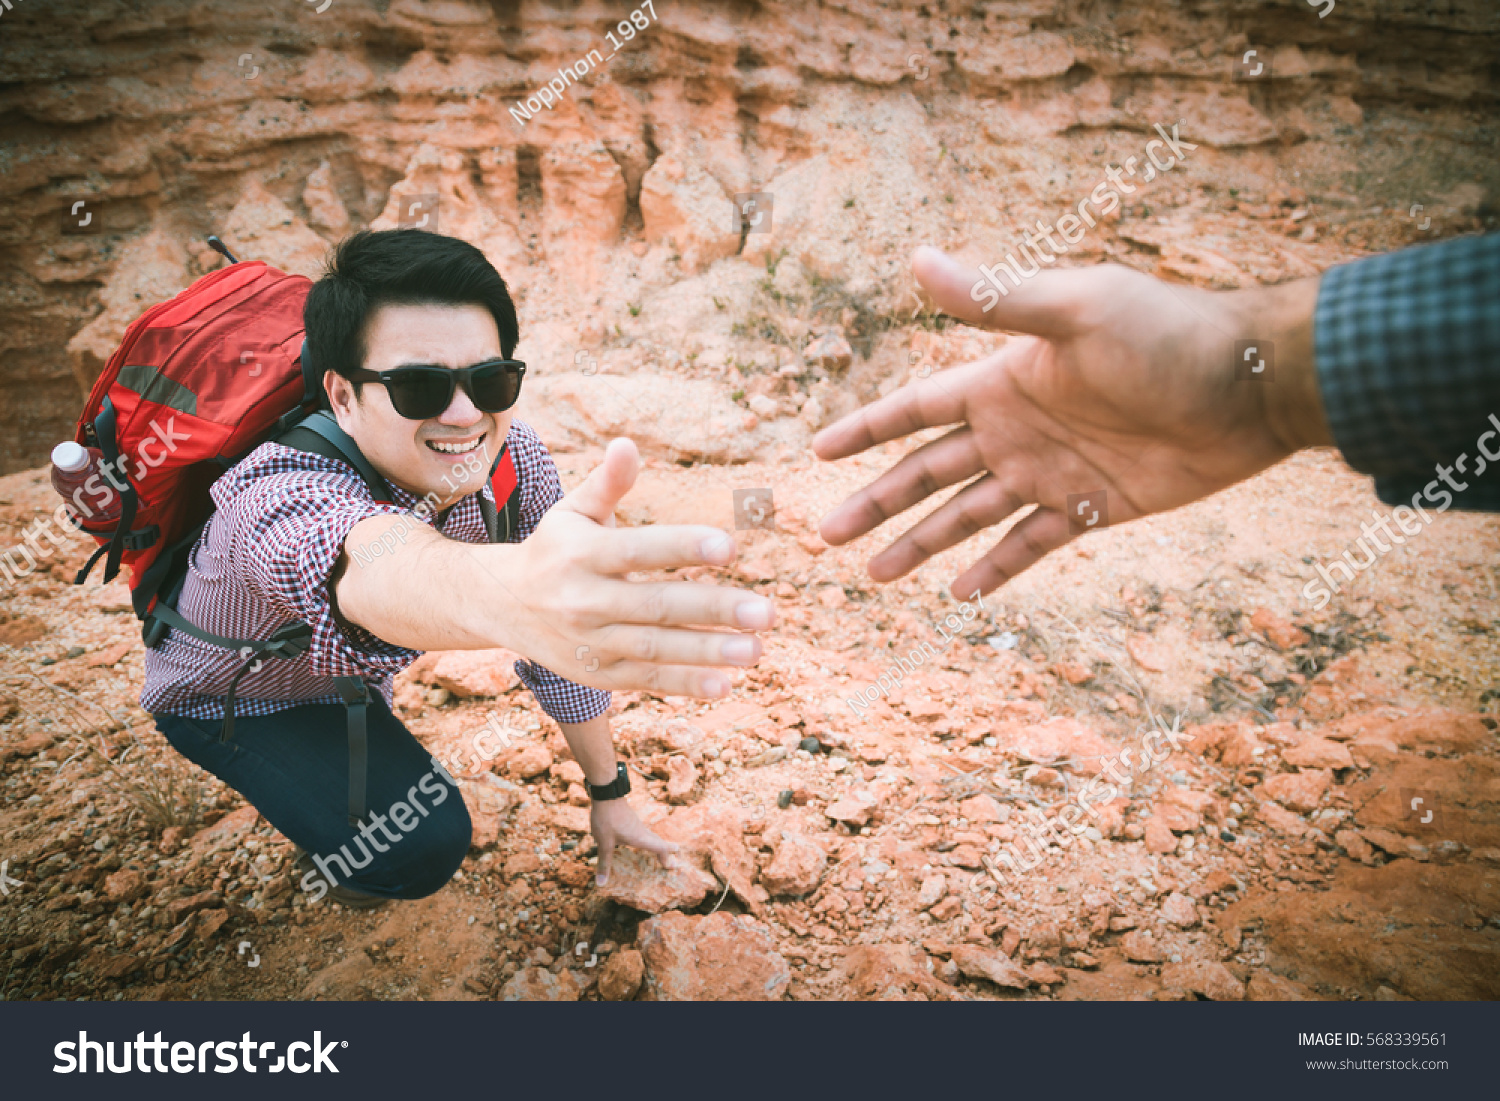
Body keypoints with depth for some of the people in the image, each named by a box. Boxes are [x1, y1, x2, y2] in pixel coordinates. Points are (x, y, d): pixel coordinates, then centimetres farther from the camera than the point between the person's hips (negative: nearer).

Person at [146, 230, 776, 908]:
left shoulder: (514, 458, -26)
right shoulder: (279, 490, -41)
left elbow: (558, 624, -15)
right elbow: (370, 568, -65)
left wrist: (607, 794, -8)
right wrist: (512, 591, -88)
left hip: (354, 670, 7)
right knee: (420, 845, -23)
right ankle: (327, 861, 12)